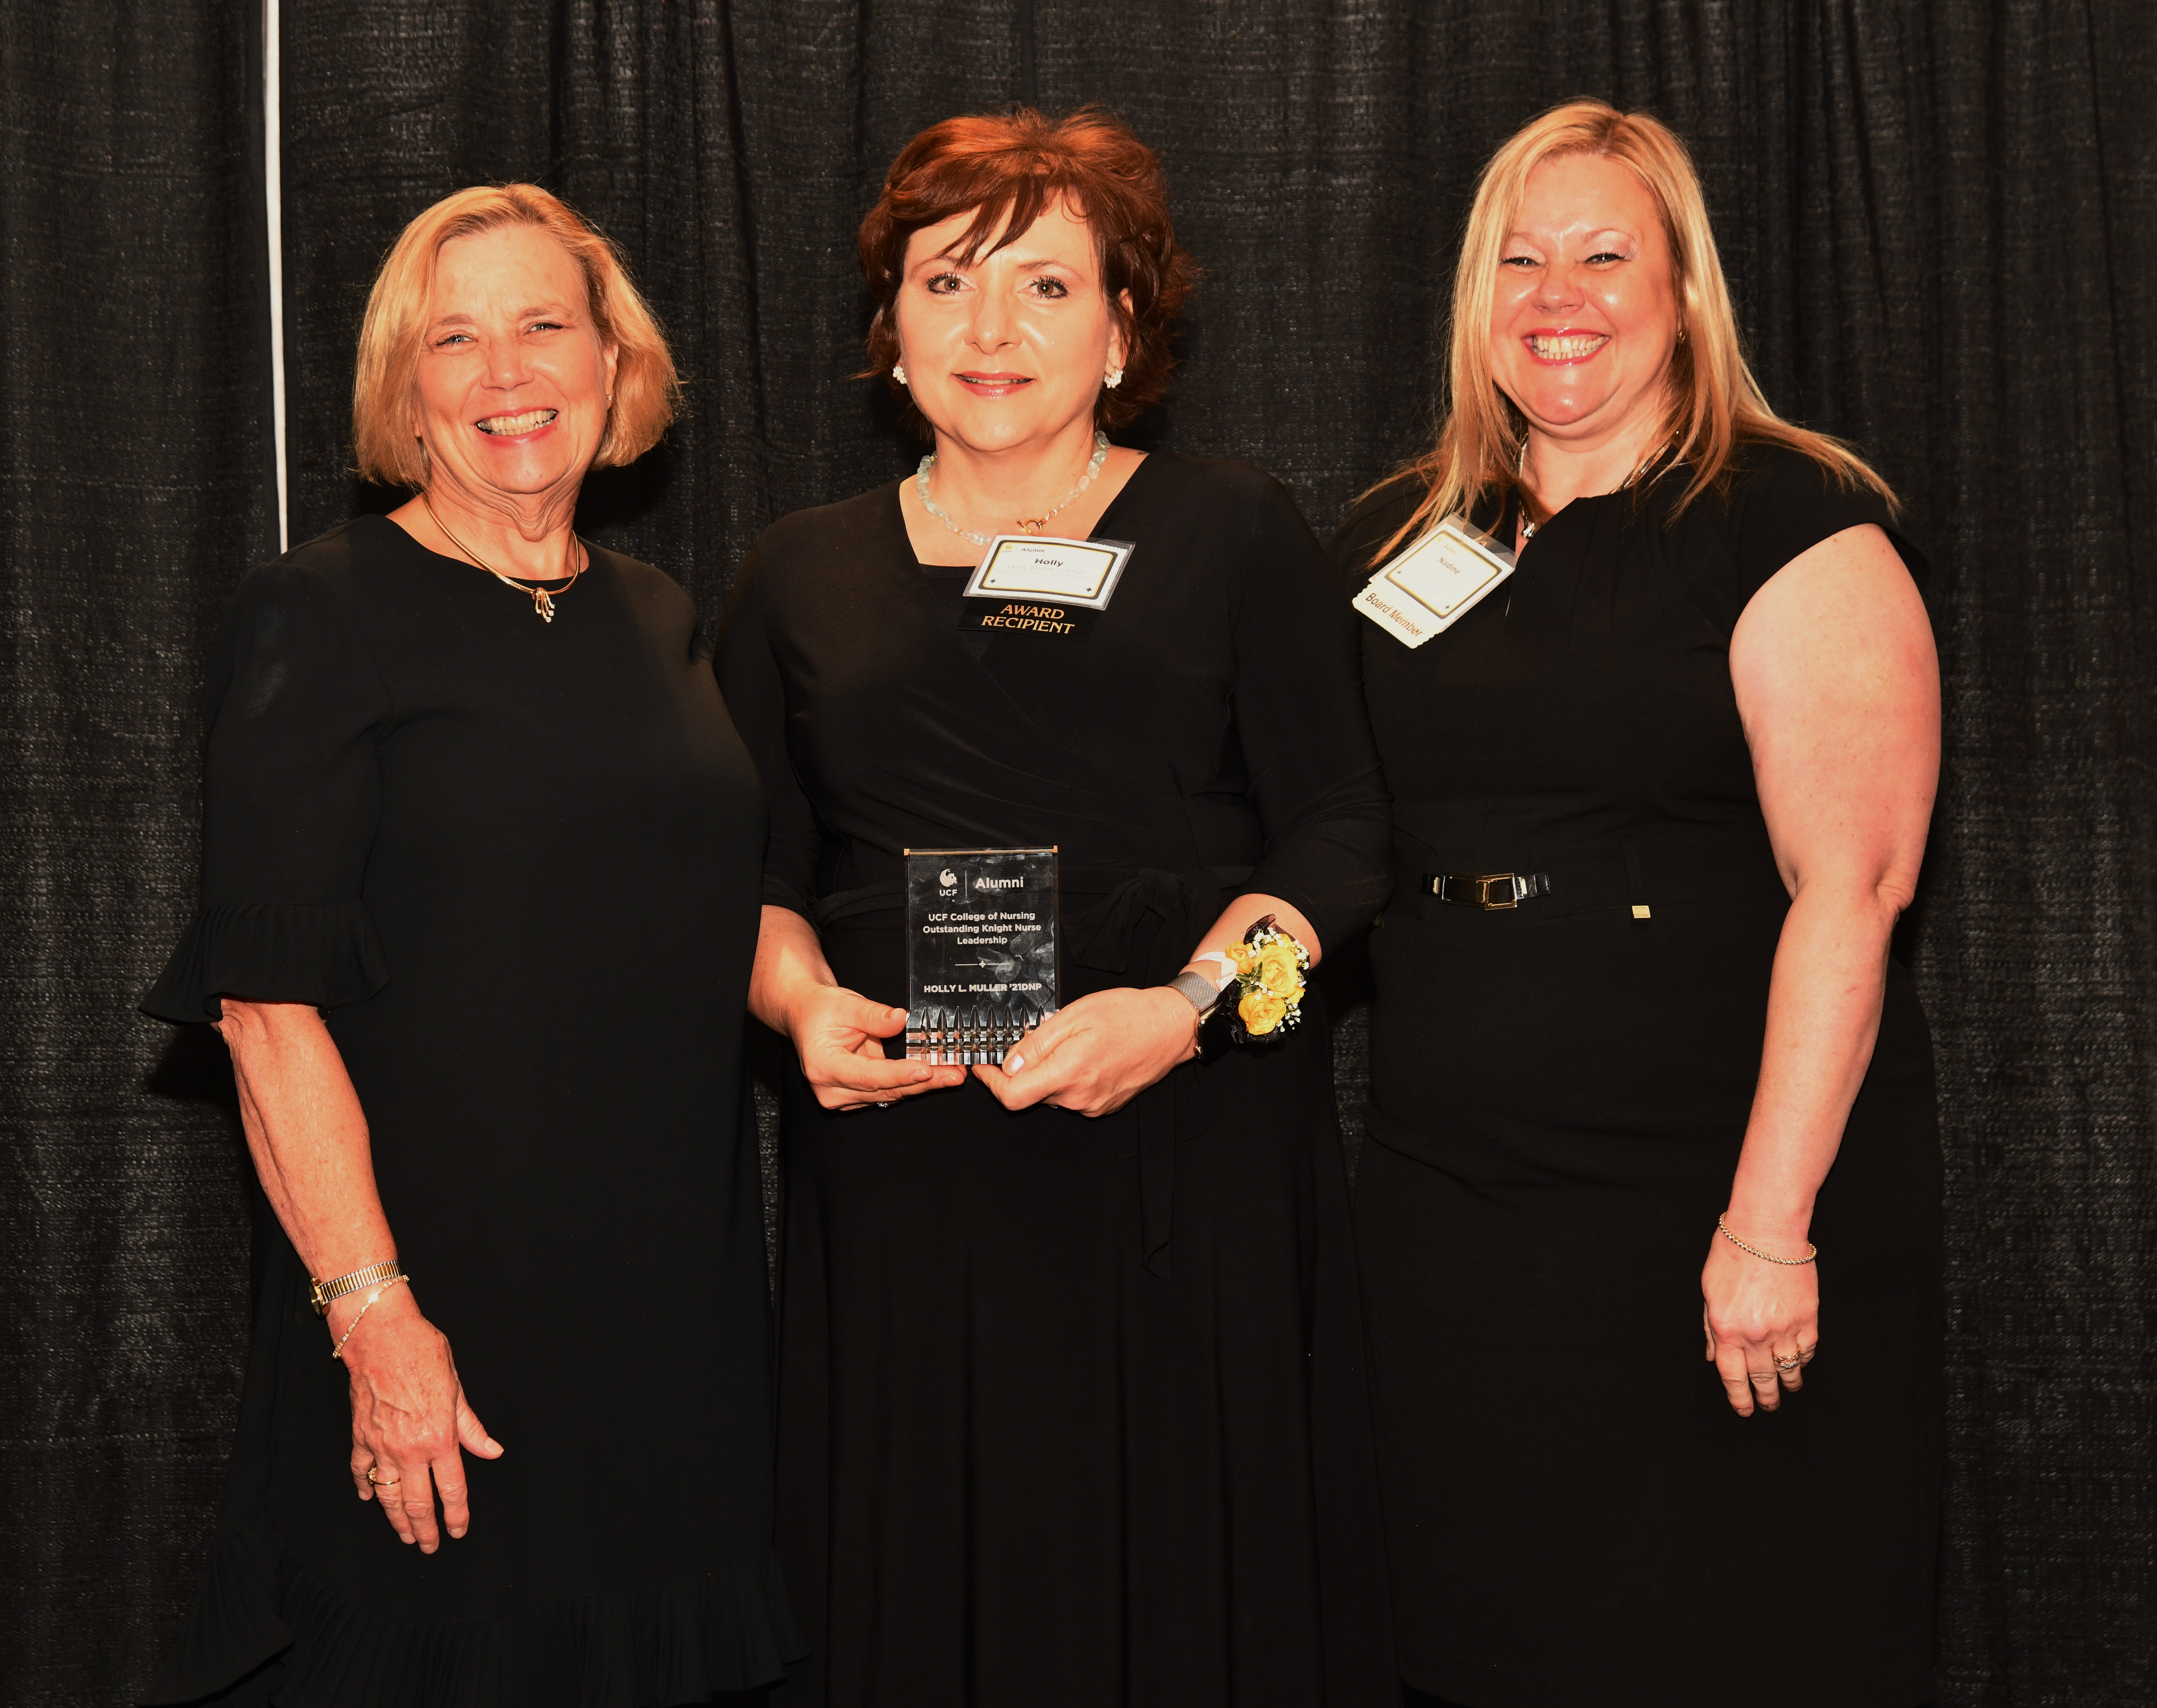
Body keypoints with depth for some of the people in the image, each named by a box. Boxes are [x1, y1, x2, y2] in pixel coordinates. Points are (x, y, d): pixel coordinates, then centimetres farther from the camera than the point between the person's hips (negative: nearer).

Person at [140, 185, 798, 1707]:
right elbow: (269, 999, -14)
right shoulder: (321, 621, -8)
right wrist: (370, 1308, -20)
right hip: (444, 1283, -6)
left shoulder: (659, 622, 12)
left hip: (673, 1292, 6)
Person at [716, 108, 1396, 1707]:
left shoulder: (1230, 531, 6)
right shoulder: (807, 574, 14)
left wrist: (1186, 1004, -16)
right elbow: (757, 873, 14)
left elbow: (1340, 837, 0)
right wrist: (807, 1002, -8)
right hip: (902, 1172, 2)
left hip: (1194, 1158, -2)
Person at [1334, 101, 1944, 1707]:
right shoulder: (1397, 541, 12)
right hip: (1450, 1200, 5)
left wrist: (1769, 1221, -19)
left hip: (1707, 1199, -5)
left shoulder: (1792, 525, -5)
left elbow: (1848, 890, -13)